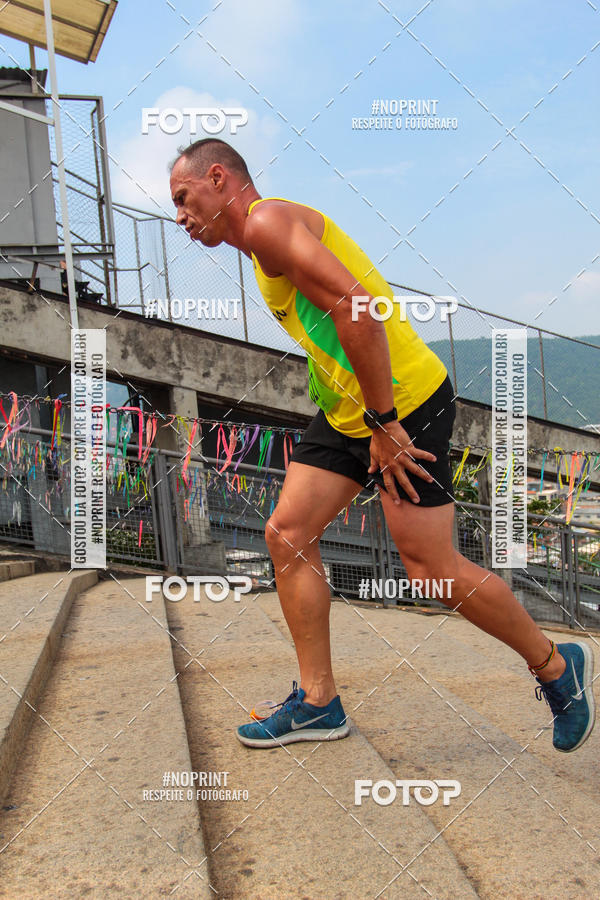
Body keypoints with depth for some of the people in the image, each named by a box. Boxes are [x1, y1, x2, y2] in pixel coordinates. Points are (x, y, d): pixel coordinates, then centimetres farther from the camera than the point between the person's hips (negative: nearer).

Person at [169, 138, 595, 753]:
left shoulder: (267, 221, -14)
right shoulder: (265, 244, 18)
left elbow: (358, 307, -26)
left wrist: (383, 423, -24)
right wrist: (366, 423, 17)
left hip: (405, 403, -10)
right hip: (346, 411, 10)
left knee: (431, 568, -5)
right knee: (287, 535, 5)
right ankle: (318, 702, 14)